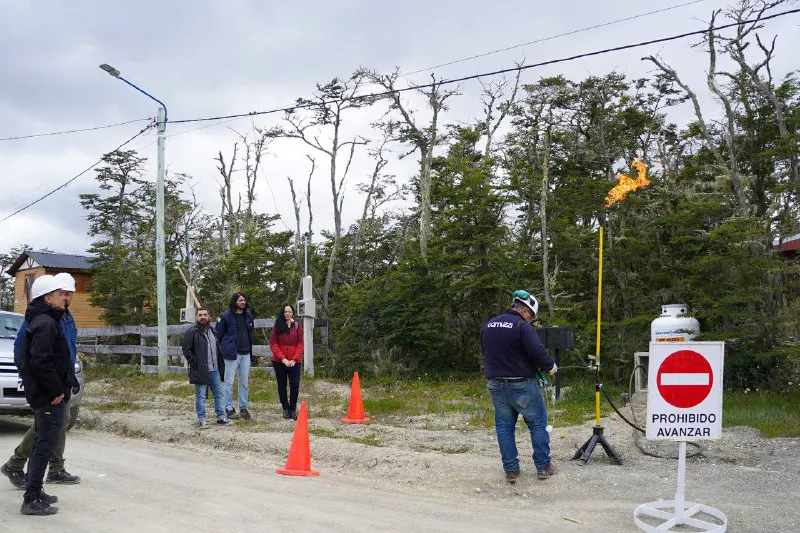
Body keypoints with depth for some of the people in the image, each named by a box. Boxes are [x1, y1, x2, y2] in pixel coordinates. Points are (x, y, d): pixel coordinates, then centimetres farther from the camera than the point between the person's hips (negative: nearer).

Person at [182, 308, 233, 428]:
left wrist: (220, 365, 16)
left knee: (219, 394, 10)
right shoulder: (191, 332, -6)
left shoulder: (212, 331, 17)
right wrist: (195, 363, -17)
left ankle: (221, 417, 18)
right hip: (200, 371, -7)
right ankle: (201, 420, 9)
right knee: (200, 396, 1)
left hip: (215, 370, 7)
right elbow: (186, 350, -10)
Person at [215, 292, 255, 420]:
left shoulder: (248, 316, 12)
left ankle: (243, 408, 17)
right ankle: (229, 409, 7)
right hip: (232, 353, -5)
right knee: (229, 382, -1)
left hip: (246, 353, 5)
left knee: (245, 382, 9)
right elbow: (219, 334, -3)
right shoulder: (226, 316, -5)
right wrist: (223, 349, -3)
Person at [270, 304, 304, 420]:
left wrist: (294, 359, -10)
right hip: (279, 362, 0)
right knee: (282, 385, 6)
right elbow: (273, 344, -2)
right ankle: (285, 409, 16)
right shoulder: (277, 326, 3)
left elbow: (300, 345, 2)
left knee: (294, 385, -4)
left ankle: (293, 409, 9)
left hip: (294, 362, 0)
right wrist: (283, 358, -12)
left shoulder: (297, 326, 5)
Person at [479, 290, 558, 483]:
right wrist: (550, 366, -7)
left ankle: (511, 469, 15)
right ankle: (543, 466, 15)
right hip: (521, 385, -6)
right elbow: (537, 351, -24)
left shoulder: (488, 325, 9)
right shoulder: (522, 326, -15)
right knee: (538, 424, 9)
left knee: (504, 427, 13)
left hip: (496, 385, 6)